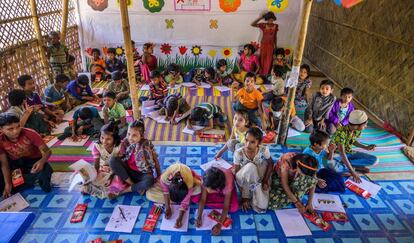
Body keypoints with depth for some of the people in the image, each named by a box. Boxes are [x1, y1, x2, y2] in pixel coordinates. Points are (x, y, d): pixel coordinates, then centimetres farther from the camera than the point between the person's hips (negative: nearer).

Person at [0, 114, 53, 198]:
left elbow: (47, 151, -23)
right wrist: (7, 184, -20)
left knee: (45, 171, -36)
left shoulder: (30, 134, -26)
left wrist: (42, 161, -45)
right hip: (15, 163, 4)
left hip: (34, 160, -3)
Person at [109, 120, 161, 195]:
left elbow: (155, 161, -10)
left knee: (149, 181, -38)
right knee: (112, 160, -22)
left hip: (143, 173, -3)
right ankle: (134, 185, -15)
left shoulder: (147, 145, -18)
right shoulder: (126, 142, -10)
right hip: (128, 171, 4)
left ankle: (127, 189, -10)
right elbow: (120, 158, -3)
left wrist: (159, 177, -6)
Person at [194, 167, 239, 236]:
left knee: (234, 207, -29)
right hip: (212, 184, 3)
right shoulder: (206, 181, -37)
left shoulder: (228, 184, -43)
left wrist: (219, 225, -41)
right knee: (196, 198, -21)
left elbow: (226, 207, -35)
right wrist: (199, 217, -36)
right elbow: (202, 199, -27)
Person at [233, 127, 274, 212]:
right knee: (250, 166, -37)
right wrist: (243, 197, -19)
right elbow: (237, 175, -19)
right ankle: (247, 195, -18)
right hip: (244, 181, -1)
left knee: (261, 207, -20)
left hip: (259, 180, 2)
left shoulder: (264, 150, -23)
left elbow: (271, 164, -4)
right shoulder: (239, 153, -26)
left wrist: (265, 181, -13)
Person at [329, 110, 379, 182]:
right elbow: (342, 154, -33)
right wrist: (353, 173, -33)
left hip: (348, 153, 7)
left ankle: (343, 164, -11)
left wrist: (366, 147, -4)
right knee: (330, 165, -41)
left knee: (375, 160, -9)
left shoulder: (357, 130, -11)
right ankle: (356, 167, -15)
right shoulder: (341, 132, -33)